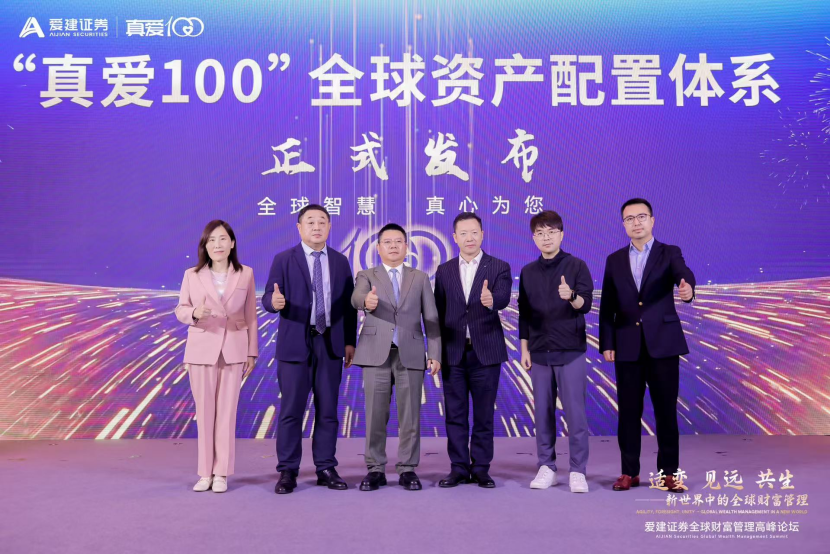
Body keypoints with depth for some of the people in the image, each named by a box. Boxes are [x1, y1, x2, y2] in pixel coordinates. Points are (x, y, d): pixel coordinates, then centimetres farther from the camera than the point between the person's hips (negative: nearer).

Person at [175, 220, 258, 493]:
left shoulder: (246, 274, 1)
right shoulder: (192, 275, 1)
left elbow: (251, 315, 4)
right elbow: (180, 310, 6)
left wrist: (252, 352, 3)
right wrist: (195, 313, -18)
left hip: (233, 350, 0)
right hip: (201, 350, 1)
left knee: (227, 412, 2)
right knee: (204, 412, 5)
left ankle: (221, 473, 11)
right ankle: (205, 473, 15)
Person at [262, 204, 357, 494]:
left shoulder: (340, 261, 9)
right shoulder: (283, 260, 0)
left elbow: (349, 304, 9)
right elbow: (268, 298, -8)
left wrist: (350, 341, 4)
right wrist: (275, 301, -31)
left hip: (331, 344, 3)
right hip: (295, 344, -2)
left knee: (328, 410, 6)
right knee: (291, 409, 0)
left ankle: (326, 469, 16)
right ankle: (287, 471, 10)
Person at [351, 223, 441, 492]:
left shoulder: (420, 278, 13)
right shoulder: (367, 276, 9)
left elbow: (431, 318, 8)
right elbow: (356, 296, -14)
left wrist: (434, 354, -1)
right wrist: (366, 300, -39)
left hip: (410, 354, 1)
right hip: (376, 354, -1)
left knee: (410, 416, 2)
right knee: (375, 415, 1)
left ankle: (407, 469, 12)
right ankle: (375, 469, 12)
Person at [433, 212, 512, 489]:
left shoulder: (499, 268, 0)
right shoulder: (444, 271, 8)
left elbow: (503, 298, -18)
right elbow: (438, 312, 8)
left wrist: (491, 300, -42)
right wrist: (436, 352, 3)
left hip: (485, 352, -2)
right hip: (453, 352, 2)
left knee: (484, 415, 5)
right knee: (455, 415, 6)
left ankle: (481, 469, 16)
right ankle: (459, 468, 16)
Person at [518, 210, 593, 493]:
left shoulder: (576, 266, -2)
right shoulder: (528, 272, 8)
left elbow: (586, 305, -11)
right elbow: (524, 313, 11)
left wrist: (571, 296, -32)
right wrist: (524, 349, 6)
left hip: (571, 351, -3)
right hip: (540, 352, 3)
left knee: (575, 412, -3)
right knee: (543, 412, 6)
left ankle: (578, 471, 5)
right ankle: (546, 467, 15)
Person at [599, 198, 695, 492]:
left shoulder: (670, 253, 3)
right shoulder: (614, 260, 10)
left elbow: (683, 274, -20)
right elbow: (607, 307, 8)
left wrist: (687, 287, -43)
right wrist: (607, 344, 1)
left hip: (663, 343, -2)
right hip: (628, 346, 2)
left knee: (666, 410, 3)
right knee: (628, 411, 5)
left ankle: (669, 472, 14)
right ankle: (630, 472, 15)